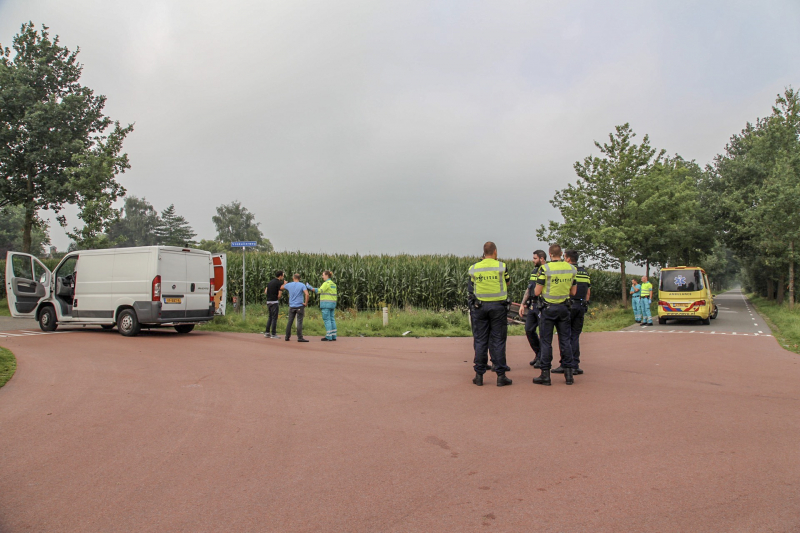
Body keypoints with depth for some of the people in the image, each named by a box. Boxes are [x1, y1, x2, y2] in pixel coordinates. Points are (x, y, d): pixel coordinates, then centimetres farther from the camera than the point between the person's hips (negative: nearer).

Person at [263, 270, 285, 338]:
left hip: (268, 301, 7)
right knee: (274, 318, -1)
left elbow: (265, 292, 13)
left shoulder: (270, 282, 13)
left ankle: (267, 332, 16)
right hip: (274, 302, -7)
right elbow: (279, 295, -14)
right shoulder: (279, 283, -10)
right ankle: (273, 334, 0)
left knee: (270, 317, 16)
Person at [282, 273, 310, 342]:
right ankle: (300, 338, -7)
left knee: (290, 322, 12)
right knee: (299, 322, -4)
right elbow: (307, 294, -20)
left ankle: (287, 337, 18)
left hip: (292, 306, 4)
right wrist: (306, 303, -8)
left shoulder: (289, 285, 5)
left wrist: (284, 283, 45)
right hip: (300, 306, -4)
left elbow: (281, 287, 25)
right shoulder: (302, 285, -5)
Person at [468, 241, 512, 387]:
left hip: (480, 307, 2)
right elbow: (507, 282, 11)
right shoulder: (501, 266, -4)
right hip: (498, 306, -2)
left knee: (480, 341, 7)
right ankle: (500, 375, 5)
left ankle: (479, 375, 9)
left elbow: (472, 287, 9)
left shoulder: (473, 268, 2)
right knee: (498, 341, 3)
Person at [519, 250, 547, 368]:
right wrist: (523, 304, 16)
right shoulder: (534, 272, 15)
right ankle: (538, 354, 24)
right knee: (529, 330, 9)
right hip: (532, 305, 8)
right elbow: (528, 289, 20)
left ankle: (542, 359, 9)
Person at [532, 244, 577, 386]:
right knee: (565, 340, 9)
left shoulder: (545, 269, -12)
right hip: (564, 308, 4)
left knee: (546, 341, 1)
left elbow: (537, 292, -11)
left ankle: (545, 375, 3)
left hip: (548, 308, -4)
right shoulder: (572, 269, 2)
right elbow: (573, 292, 9)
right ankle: (568, 374, 11)